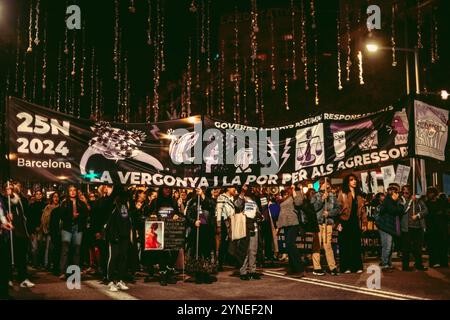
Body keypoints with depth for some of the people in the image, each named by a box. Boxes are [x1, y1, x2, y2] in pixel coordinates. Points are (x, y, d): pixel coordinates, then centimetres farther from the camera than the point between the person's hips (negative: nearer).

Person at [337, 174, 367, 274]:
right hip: (345, 222, -5)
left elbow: (362, 209, 14)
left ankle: (357, 266, 11)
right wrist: (339, 223, -16)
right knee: (345, 245, 0)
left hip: (355, 222, 5)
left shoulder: (358, 195, 15)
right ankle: (346, 267, 4)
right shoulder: (343, 193, -2)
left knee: (356, 245, 6)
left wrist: (364, 222, 7)